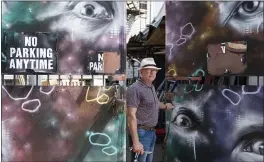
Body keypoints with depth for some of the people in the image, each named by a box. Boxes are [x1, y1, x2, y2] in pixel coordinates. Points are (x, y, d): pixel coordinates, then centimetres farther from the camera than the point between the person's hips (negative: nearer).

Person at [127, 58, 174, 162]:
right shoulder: (135, 89, -19)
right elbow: (131, 116, -23)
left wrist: (165, 106, 50)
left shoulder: (151, 87, 11)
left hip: (152, 131, 9)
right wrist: (135, 142, -27)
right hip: (142, 132, -9)